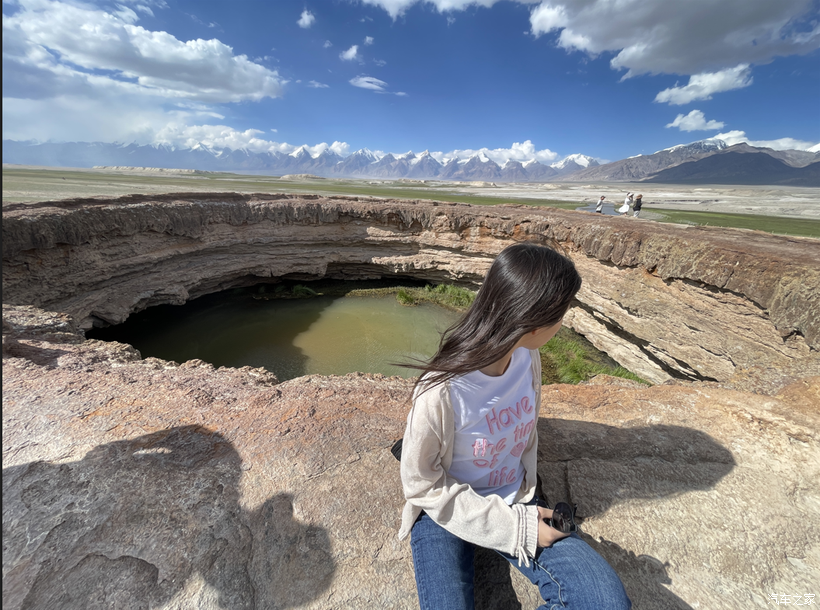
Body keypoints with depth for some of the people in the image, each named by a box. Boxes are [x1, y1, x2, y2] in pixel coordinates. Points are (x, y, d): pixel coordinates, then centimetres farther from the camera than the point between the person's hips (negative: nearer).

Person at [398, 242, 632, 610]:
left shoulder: (528, 358, -11)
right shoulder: (441, 391, -30)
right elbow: (423, 486, -16)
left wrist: (526, 500, 2)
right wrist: (513, 526, -16)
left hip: (516, 501, 5)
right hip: (447, 511, -4)